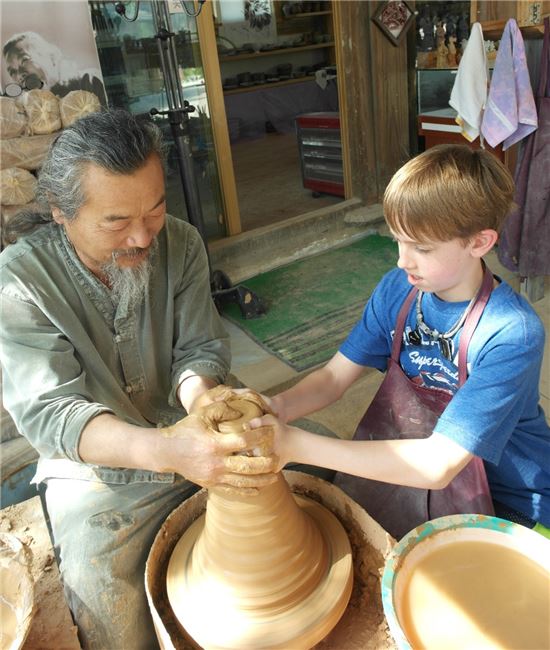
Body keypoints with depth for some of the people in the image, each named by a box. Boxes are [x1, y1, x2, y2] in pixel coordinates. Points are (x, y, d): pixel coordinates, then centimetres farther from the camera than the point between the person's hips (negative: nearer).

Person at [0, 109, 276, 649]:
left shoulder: (180, 244, -9)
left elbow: (199, 348, -9)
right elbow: (47, 412, -27)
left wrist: (200, 396, -35)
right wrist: (163, 449, -46)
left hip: (196, 445, 3)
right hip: (97, 475, -2)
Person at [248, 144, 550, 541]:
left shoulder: (512, 334, -27)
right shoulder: (398, 289, -9)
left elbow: (437, 465, -32)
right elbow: (335, 377, -7)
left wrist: (297, 445, -36)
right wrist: (276, 408, -29)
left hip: (503, 506, -4)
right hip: (405, 466, 5)